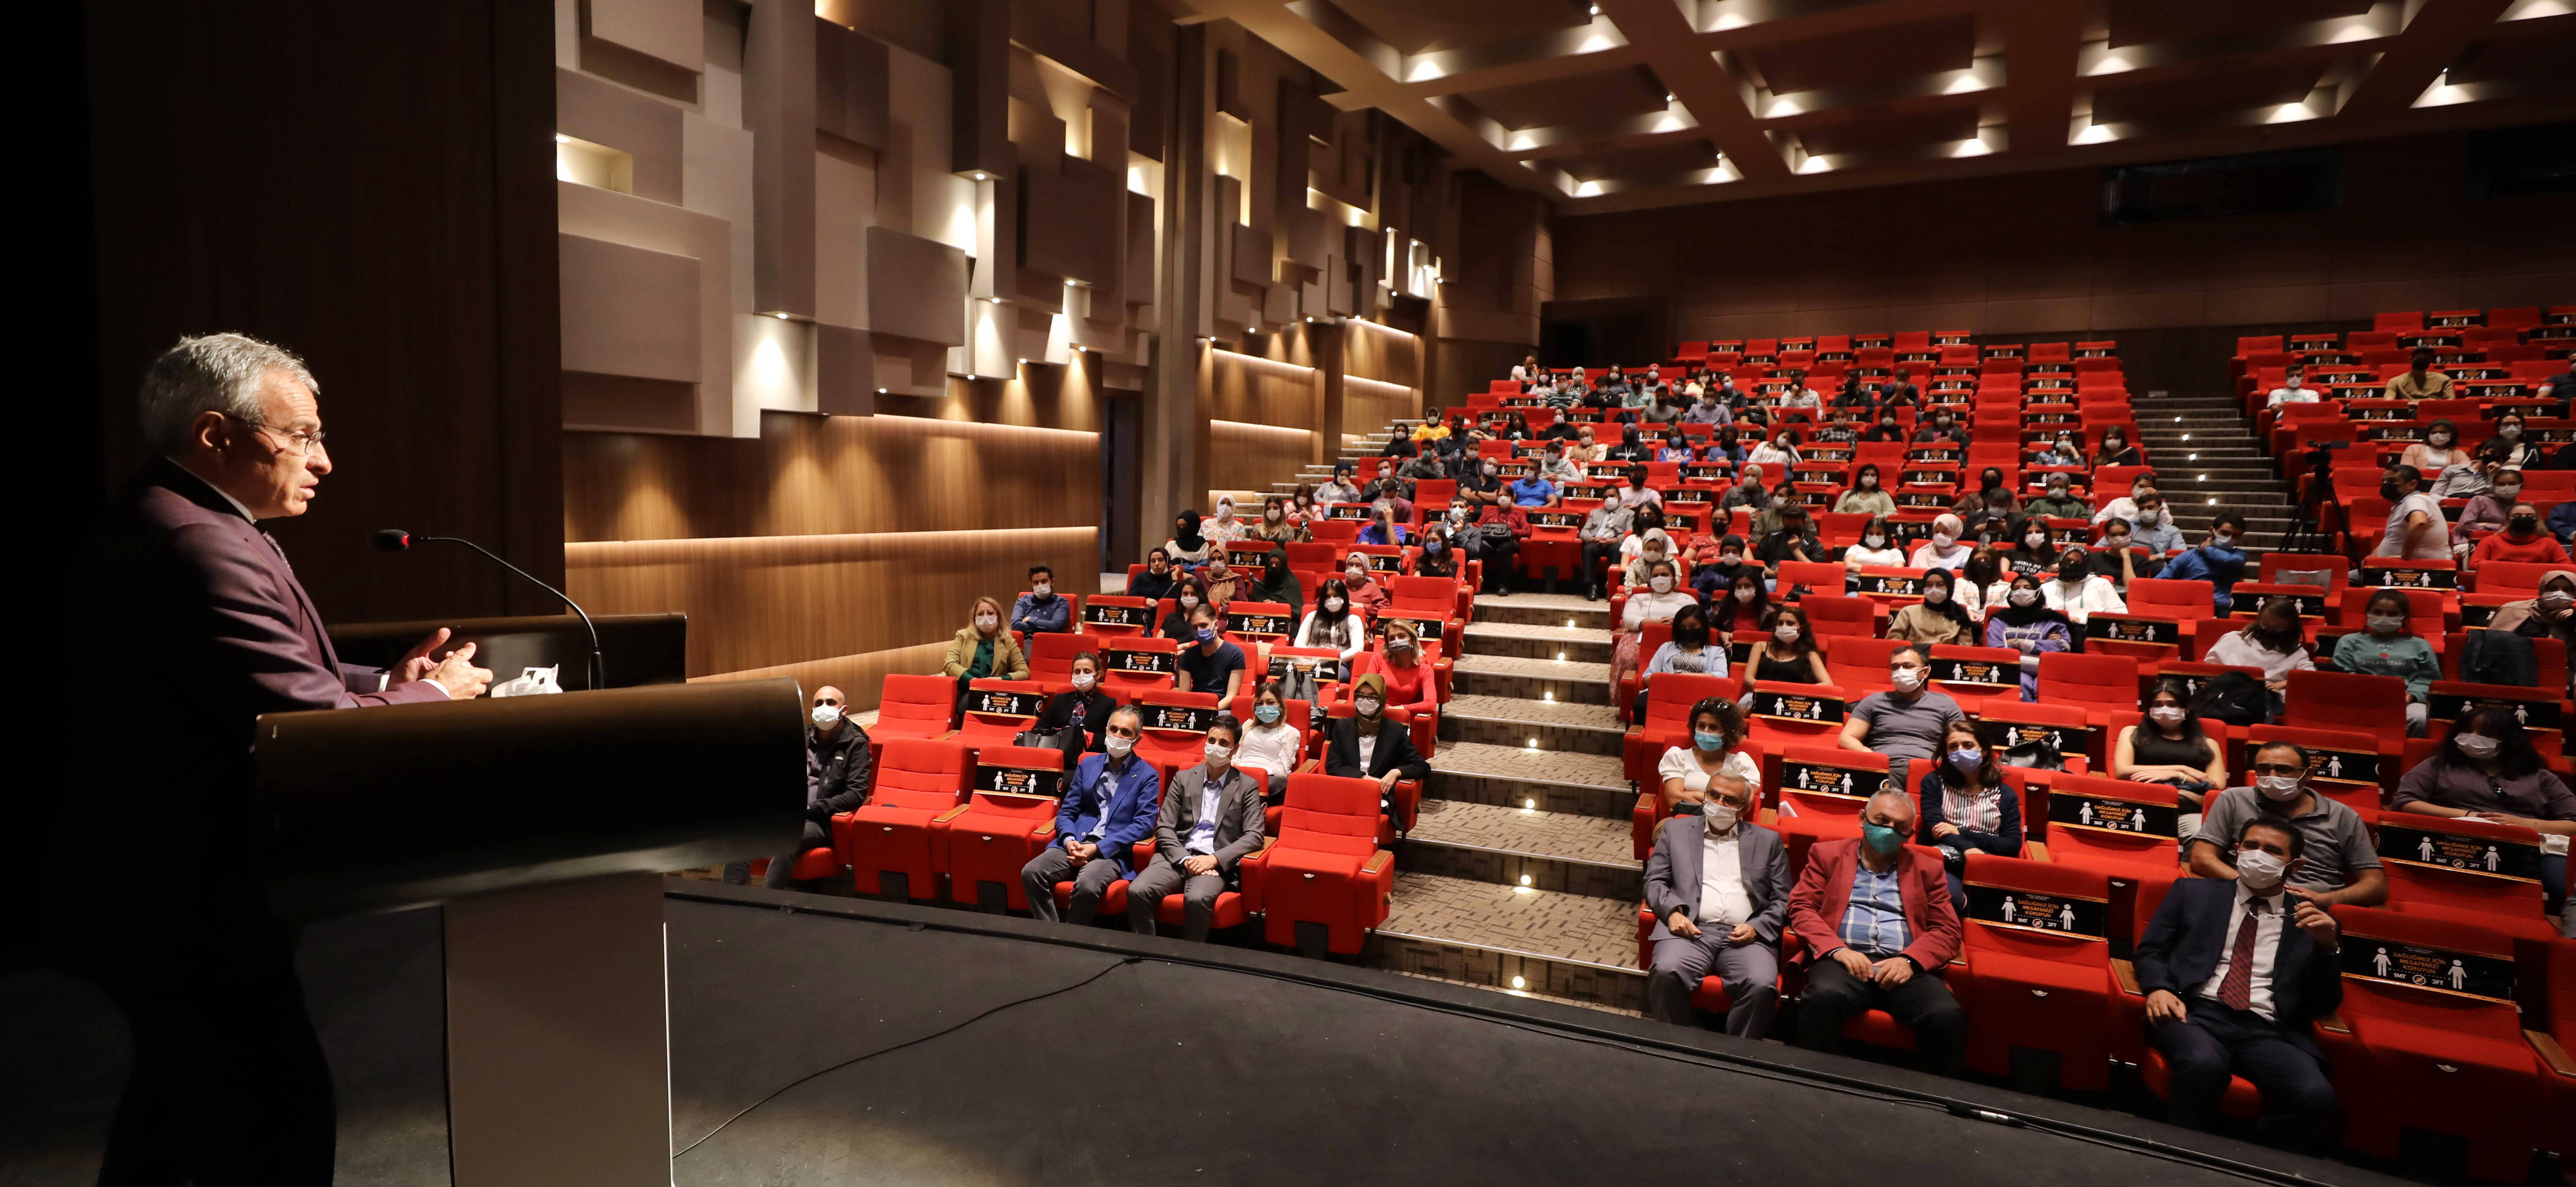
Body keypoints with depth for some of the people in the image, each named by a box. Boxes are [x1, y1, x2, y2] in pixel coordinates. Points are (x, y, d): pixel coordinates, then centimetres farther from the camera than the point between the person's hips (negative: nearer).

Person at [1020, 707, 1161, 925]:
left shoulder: (1147, 776, 3)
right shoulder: (1087, 765, 16)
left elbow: (1144, 825, -7)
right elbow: (1066, 812, 15)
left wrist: (1097, 848, -15)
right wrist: (1069, 840, -9)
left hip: (1112, 850, -4)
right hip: (1075, 843, 4)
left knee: (1087, 885, -35)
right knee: (1031, 873, -22)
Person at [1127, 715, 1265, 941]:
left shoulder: (1247, 787, 8)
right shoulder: (1183, 779, 14)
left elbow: (1254, 836, -2)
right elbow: (1164, 827, 8)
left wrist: (1215, 859, -14)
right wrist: (1184, 859, -10)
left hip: (1216, 864, -2)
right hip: (1178, 857, 3)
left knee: (1197, 899, -35)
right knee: (1137, 891, -26)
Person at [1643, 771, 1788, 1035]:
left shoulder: (1768, 841, 20)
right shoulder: (1675, 830, 19)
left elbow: (1782, 900, 16)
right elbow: (1654, 881, 14)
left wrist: (1757, 928, -3)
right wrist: (1672, 911, -6)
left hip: (1745, 936, 1)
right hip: (1691, 930, 0)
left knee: (1761, 985, -32)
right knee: (1666, 972, -33)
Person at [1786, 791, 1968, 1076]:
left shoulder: (1927, 868, 23)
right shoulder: (1828, 854, 19)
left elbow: (1947, 930, 14)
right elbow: (1801, 907, 8)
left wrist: (1910, 960, -7)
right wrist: (1838, 949, -11)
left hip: (1903, 967, 2)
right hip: (1845, 960, -2)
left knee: (1948, 1016, -29)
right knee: (1824, 997, -36)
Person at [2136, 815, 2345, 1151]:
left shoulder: (2311, 921, 19)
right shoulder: (2193, 893, 18)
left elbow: (2325, 1006, 14)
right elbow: (2150, 950, 13)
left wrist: (2326, 947, -2)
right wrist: (2160, 989, -9)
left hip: (2267, 1032, 2)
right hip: (2197, 1012, -2)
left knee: (2316, 1095, -31)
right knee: (2203, 1065, -37)